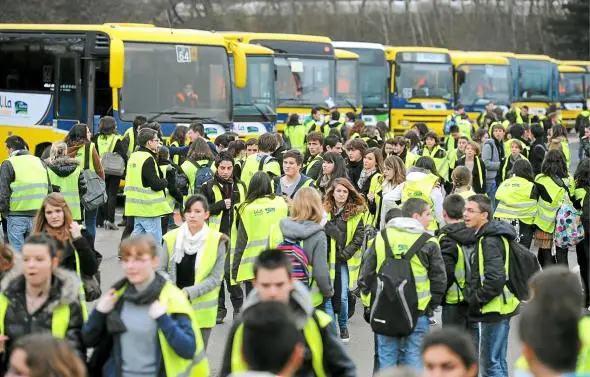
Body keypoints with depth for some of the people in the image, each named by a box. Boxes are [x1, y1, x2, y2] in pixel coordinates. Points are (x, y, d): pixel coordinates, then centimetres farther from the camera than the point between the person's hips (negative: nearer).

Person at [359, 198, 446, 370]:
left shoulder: (382, 237, 3)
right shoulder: (428, 242, -5)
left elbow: (366, 274, 5)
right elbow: (439, 279, -3)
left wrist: (369, 302, 14)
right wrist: (431, 306, 9)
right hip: (417, 312, -2)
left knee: (387, 359, 9)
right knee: (413, 361, 4)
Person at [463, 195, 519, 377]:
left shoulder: (490, 241, -18)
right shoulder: (484, 237, 14)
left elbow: (495, 278, -28)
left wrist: (477, 299, -16)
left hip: (495, 309, -11)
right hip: (497, 308, 11)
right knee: (498, 361, 18)